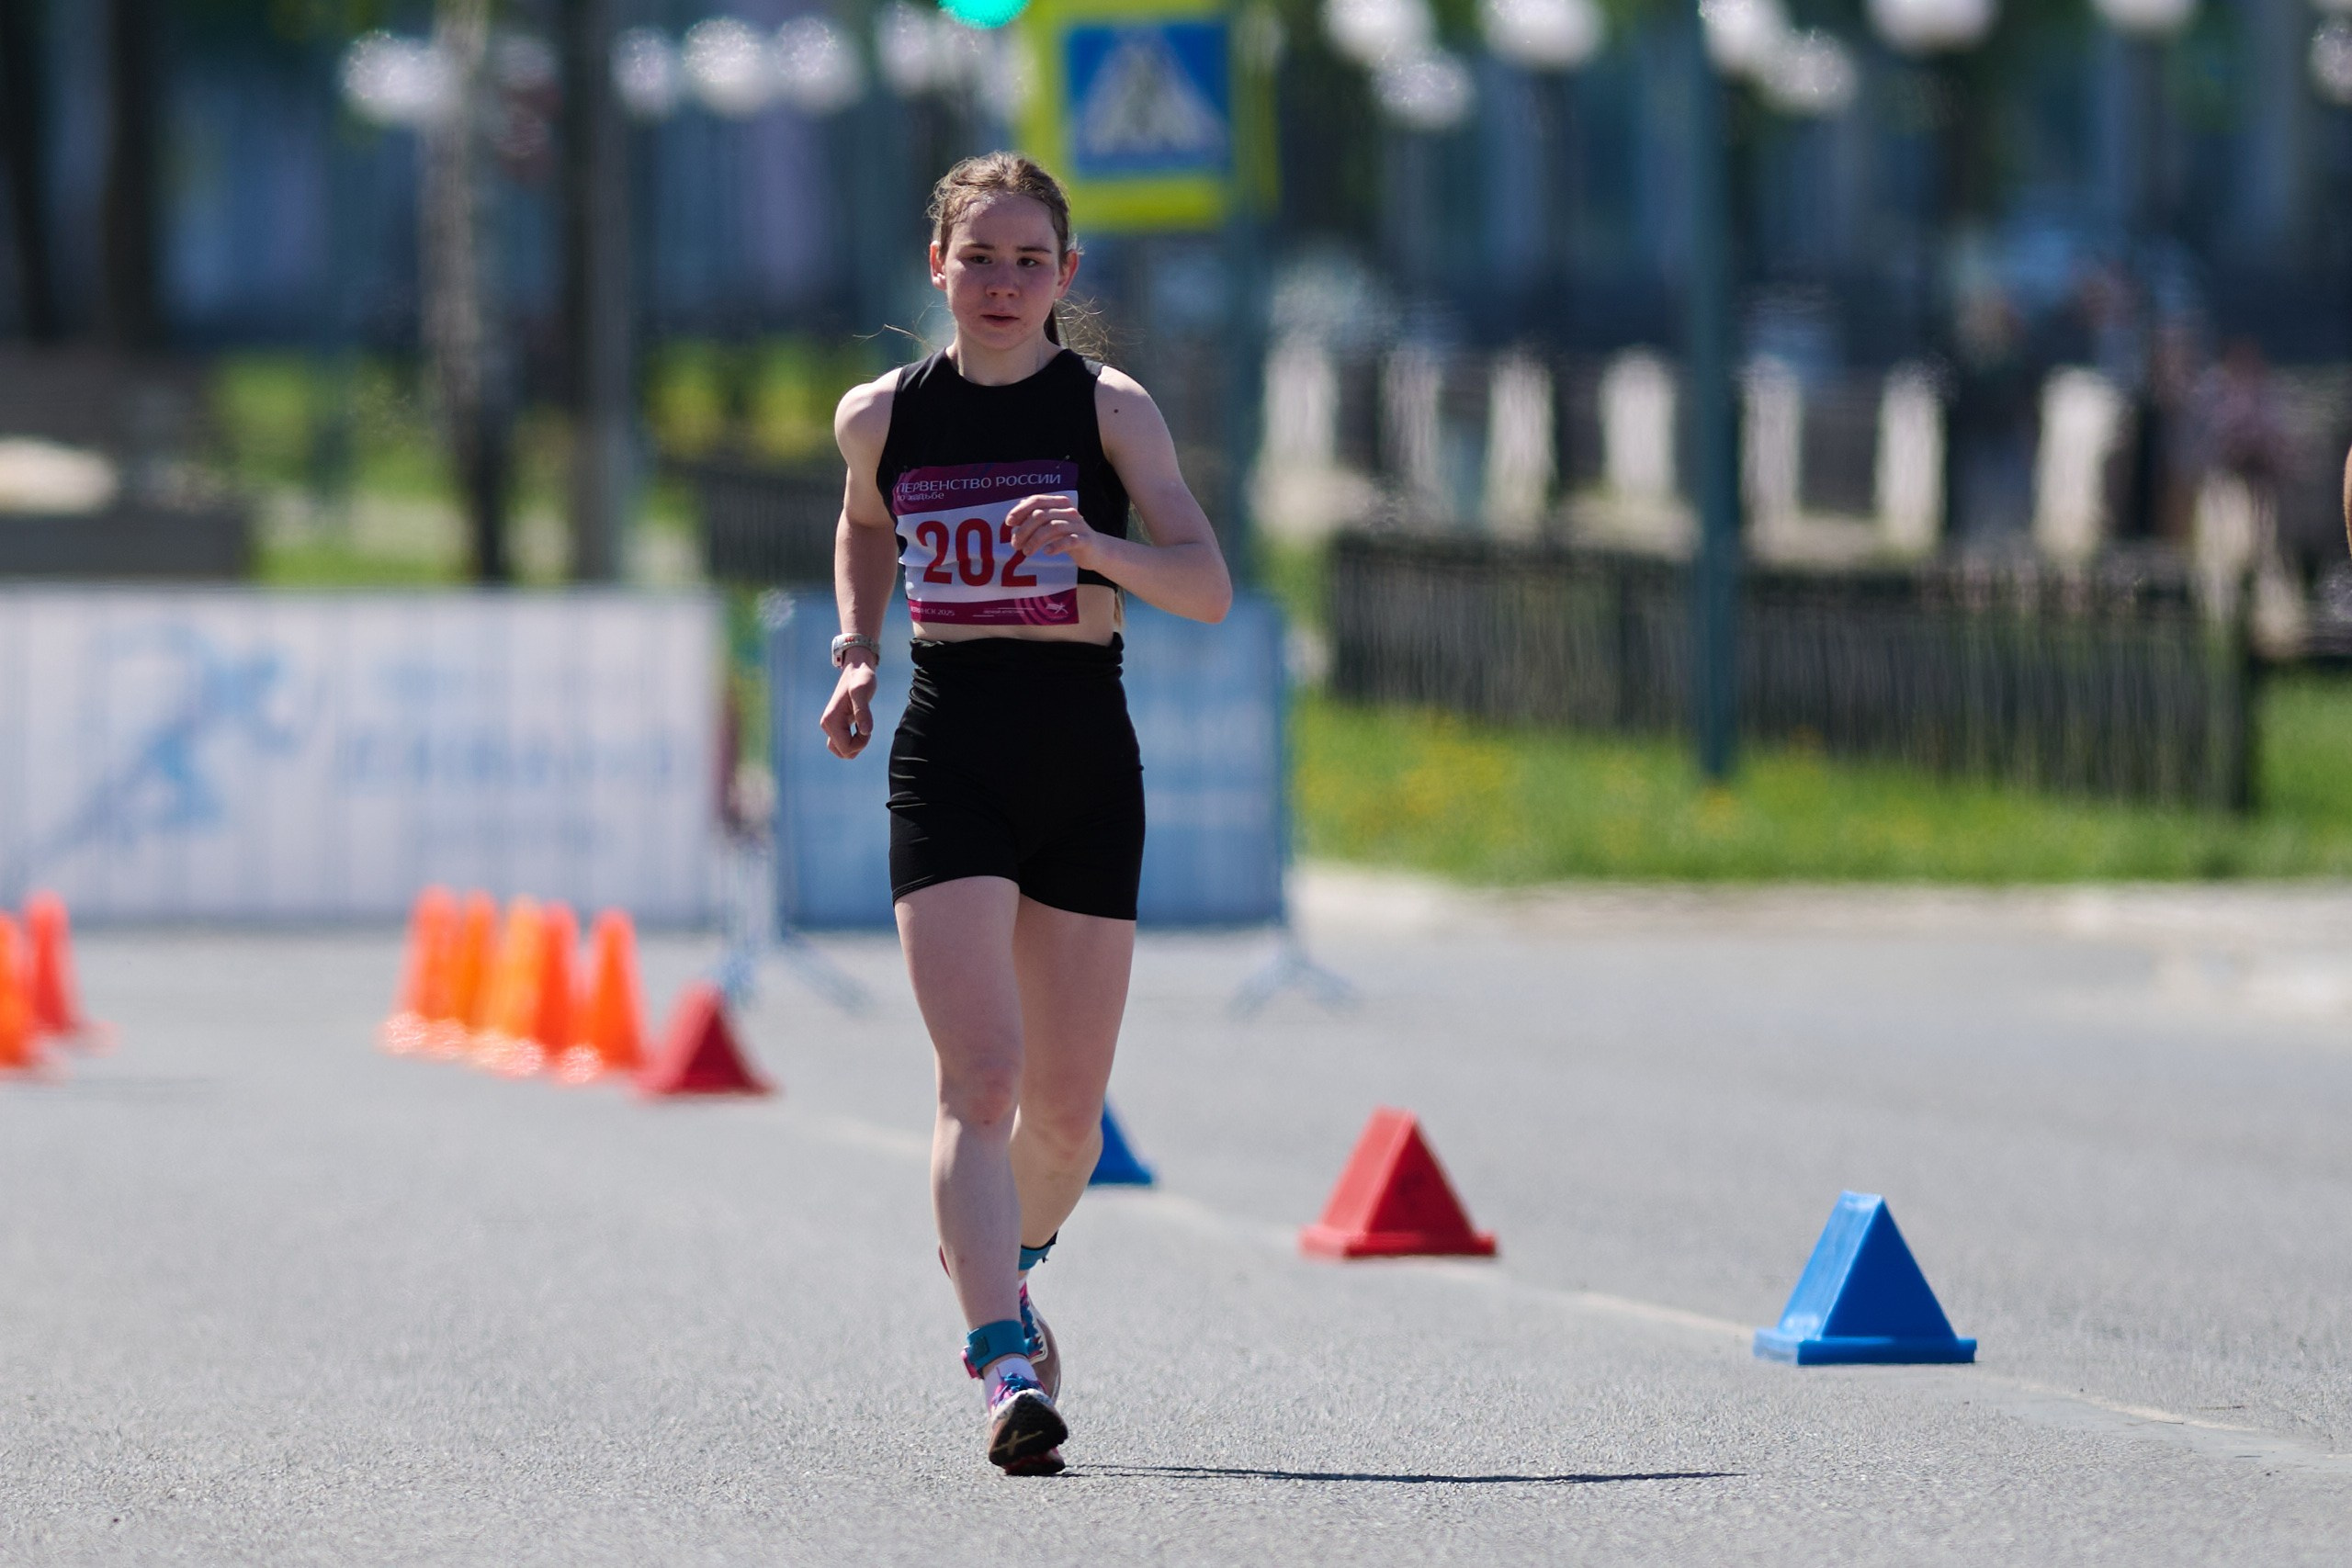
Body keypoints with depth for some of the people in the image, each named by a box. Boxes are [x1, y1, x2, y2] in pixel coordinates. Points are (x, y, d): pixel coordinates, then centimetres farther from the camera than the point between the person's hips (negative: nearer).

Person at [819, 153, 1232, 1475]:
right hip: (948, 757, 0)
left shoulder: (1108, 408, -2)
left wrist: (1096, 547, -29)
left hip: (1085, 757, 0)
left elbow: (1208, 586, -11)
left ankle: (1006, 1263, 40)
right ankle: (1008, 1370, -24)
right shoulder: (882, 416, 4)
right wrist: (857, 649, 11)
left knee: (1067, 1104, 8)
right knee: (981, 1076, -17)